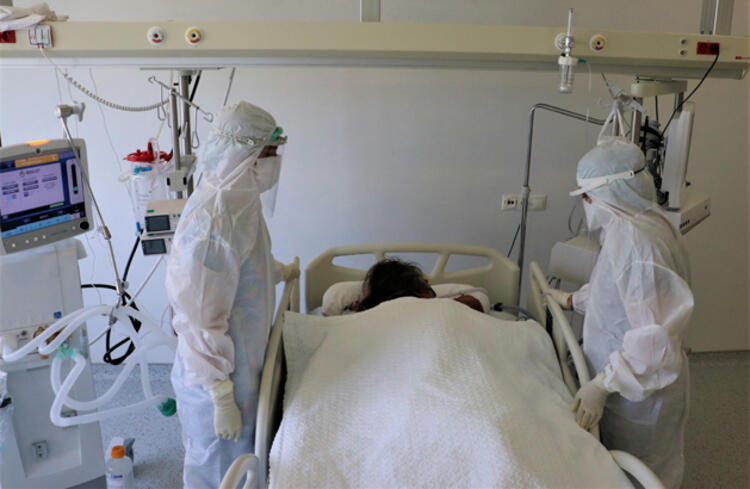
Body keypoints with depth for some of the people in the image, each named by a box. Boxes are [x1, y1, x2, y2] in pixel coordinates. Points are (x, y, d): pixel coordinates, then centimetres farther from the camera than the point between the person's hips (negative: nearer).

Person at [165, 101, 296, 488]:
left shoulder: (239, 200, -2)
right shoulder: (213, 221, -31)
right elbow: (203, 319, -28)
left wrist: (280, 271, 38)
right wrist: (222, 397, -22)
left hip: (241, 354, 9)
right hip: (218, 369, -9)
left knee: (241, 448, 28)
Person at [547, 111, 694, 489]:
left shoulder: (632, 240, -30)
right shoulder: (643, 222, 3)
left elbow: (654, 337, -34)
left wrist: (602, 385, -34)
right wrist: (573, 300, 25)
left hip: (640, 390, -9)